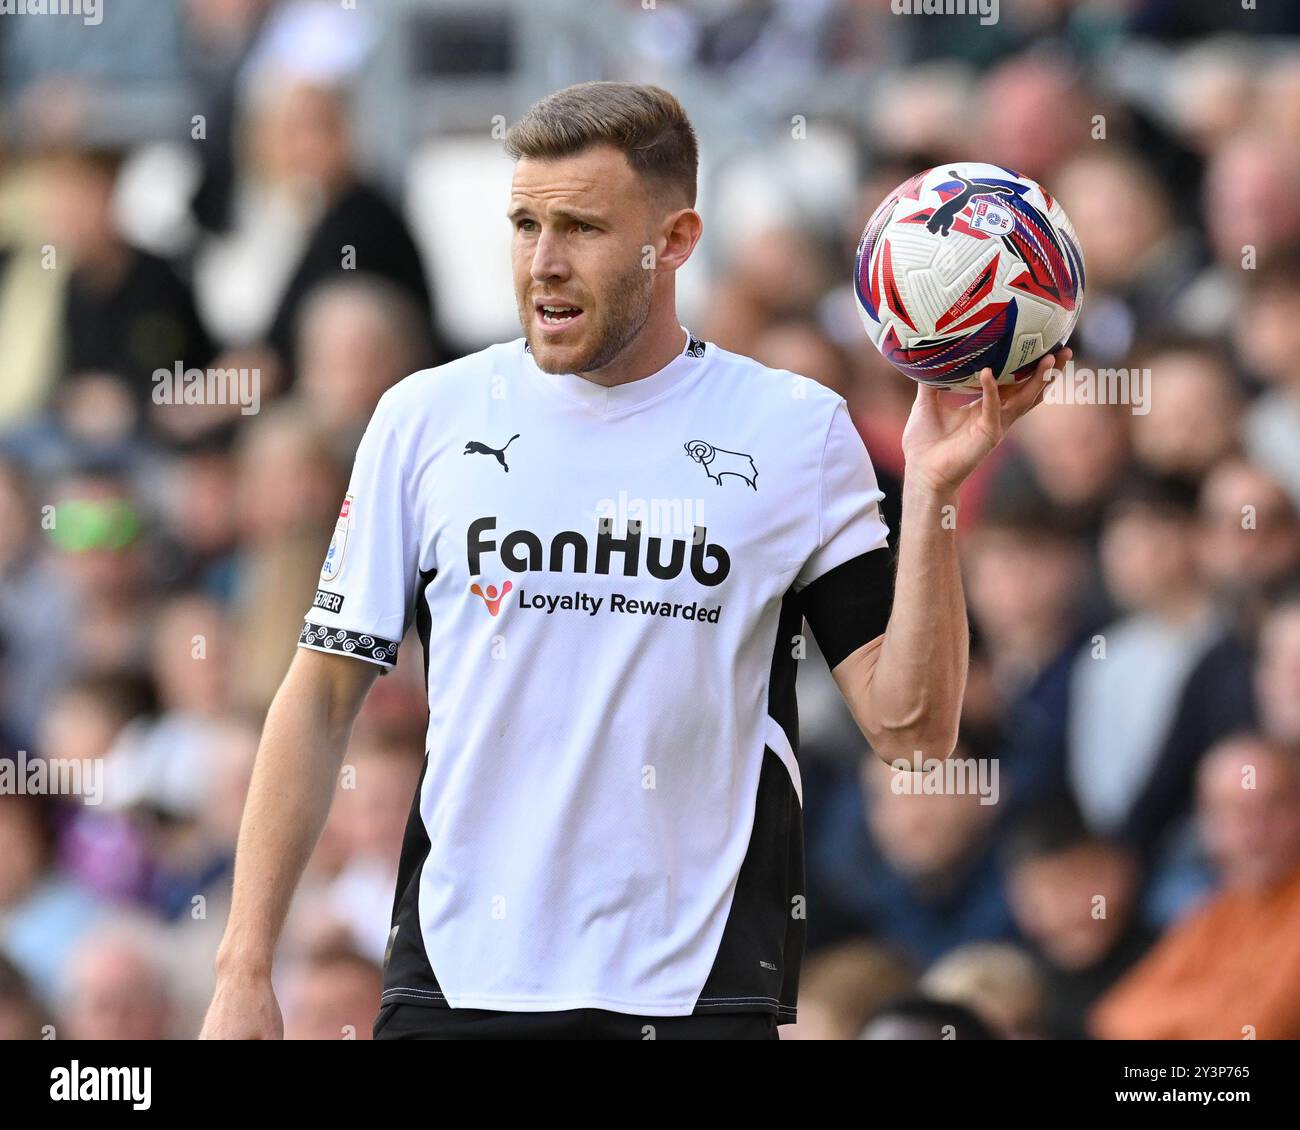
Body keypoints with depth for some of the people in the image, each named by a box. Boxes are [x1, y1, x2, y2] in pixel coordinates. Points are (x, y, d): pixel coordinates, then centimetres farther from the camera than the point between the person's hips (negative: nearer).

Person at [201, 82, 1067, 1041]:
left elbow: (911, 727, -2)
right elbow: (324, 698, 7)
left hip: (699, 993, -1)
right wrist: (245, 972, 2)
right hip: (455, 985, 1)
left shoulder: (797, 431, 2)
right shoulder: (425, 418, 5)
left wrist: (932, 492, -14)